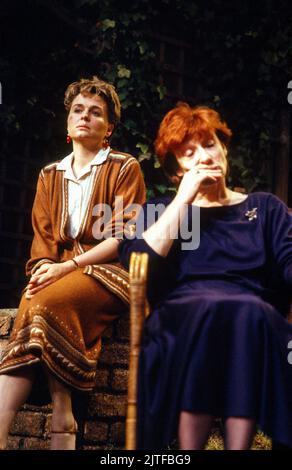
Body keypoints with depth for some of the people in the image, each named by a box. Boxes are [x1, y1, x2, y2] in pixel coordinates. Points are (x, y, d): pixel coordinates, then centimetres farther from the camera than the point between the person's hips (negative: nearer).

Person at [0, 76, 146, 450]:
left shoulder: (125, 169, 6)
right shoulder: (50, 176, 21)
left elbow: (124, 237, -5)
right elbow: (42, 237, 13)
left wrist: (67, 266, -16)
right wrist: (43, 270, -10)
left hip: (106, 272, -4)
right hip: (55, 273, 4)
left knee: (46, 306, -33)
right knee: (33, 309, -31)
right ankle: (62, 419, -36)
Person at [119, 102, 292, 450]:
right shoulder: (161, 209, 22)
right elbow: (135, 263, 2)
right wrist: (184, 199, 3)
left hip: (254, 318, 1)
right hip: (180, 321, 0)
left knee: (247, 311, -36)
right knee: (211, 307, -36)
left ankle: (239, 445, -36)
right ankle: (189, 447, -33)